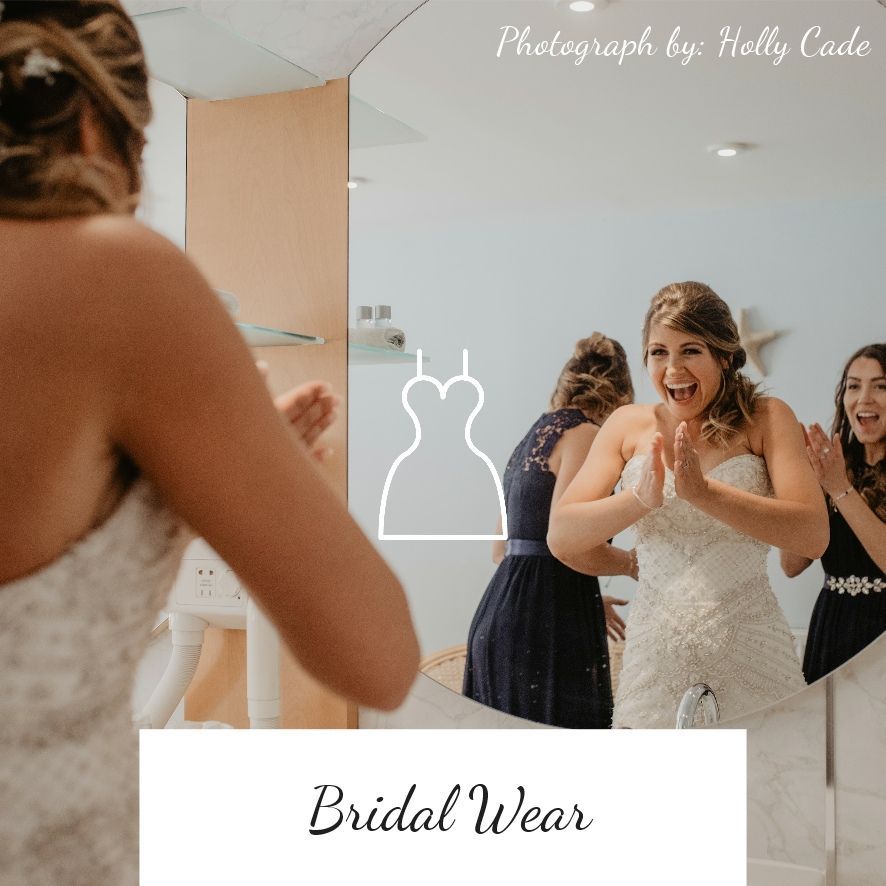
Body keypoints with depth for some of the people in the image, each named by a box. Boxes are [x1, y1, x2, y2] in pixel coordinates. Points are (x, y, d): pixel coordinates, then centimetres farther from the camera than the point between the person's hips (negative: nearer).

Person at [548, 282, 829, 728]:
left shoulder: (765, 419, -1)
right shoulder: (629, 424, 5)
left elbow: (813, 535, -14)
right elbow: (560, 537, -4)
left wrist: (704, 492, -27)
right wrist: (641, 498, -22)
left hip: (749, 658, -1)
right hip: (653, 654, 2)